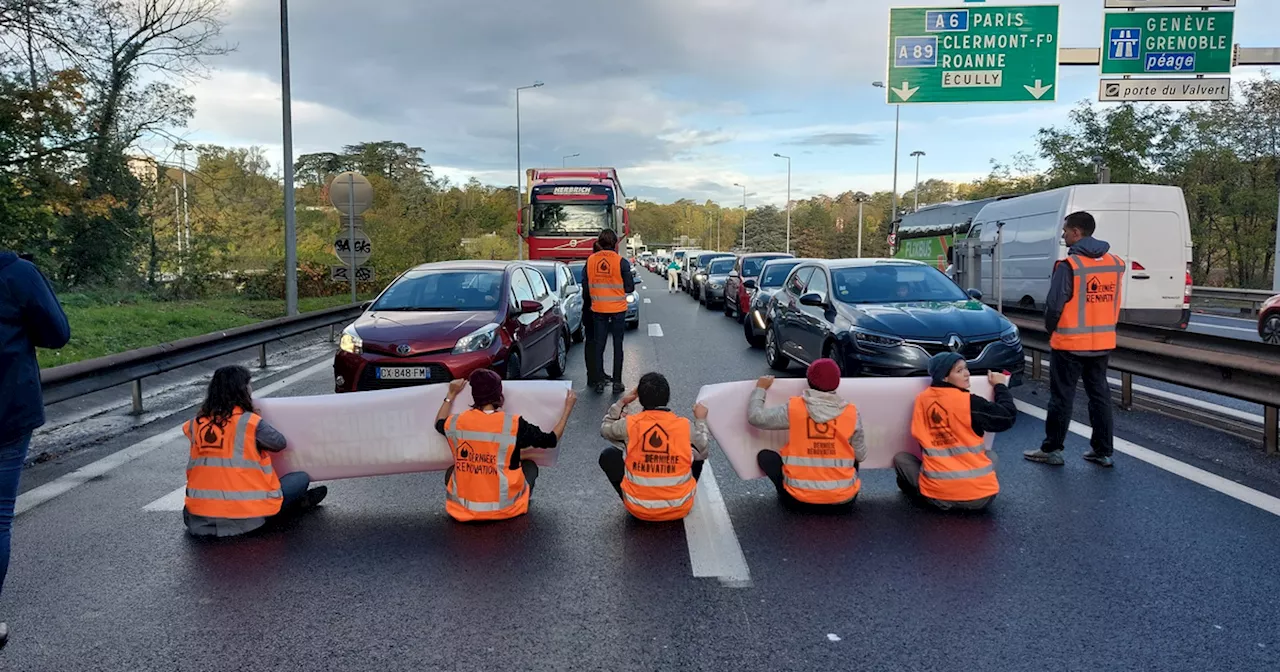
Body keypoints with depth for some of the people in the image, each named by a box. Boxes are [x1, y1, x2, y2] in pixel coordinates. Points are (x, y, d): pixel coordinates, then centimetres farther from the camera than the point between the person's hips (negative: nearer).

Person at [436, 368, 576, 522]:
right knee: (529, 466, 25)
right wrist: (568, 408, 9)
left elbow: (440, 424, 19)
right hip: (504, 509, -2)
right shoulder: (514, 424, -15)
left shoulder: (457, 422, -7)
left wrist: (451, 394, 28)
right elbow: (551, 440, -1)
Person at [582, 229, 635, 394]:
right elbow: (630, 287, -8)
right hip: (618, 308, -2)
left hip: (598, 309, 2)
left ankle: (599, 381, 12)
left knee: (599, 345, 10)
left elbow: (585, 287, 2)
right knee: (617, 345, 7)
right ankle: (617, 382, 9)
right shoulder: (621, 262, -12)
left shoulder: (590, 260, -4)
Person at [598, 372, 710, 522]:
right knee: (698, 454, 22)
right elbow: (703, 449, 9)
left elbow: (604, 429, 11)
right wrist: (701, 420, 21)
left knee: (608, 455, 17)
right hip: (680, 509, 1)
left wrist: (622, 403, 14)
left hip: (639, 509, 0)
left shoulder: (629, 424, -11)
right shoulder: (685, 426, -11)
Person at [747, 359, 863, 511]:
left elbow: (755, 417, -1)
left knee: (765, 456, 21)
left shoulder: (793, 408, -9)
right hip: (842, 499, 1)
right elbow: (860, 455, 2)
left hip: (800, 496, -1)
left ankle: (788, 496, 11)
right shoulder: (851, 413, -6)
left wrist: (760, 389, 14)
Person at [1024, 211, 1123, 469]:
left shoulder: (1069, 265, -17)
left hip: (1070, 343, -6)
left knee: (1062, 397, 3)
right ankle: (1103, 451, 19)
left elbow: (1054, 305, -15)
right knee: (1100, 395, 14)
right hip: (1102, 343, 6)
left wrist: (1050, 329, 3)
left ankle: (1051, 450, 10)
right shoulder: (1115, 263, 4)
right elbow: (1115, 303, 10)